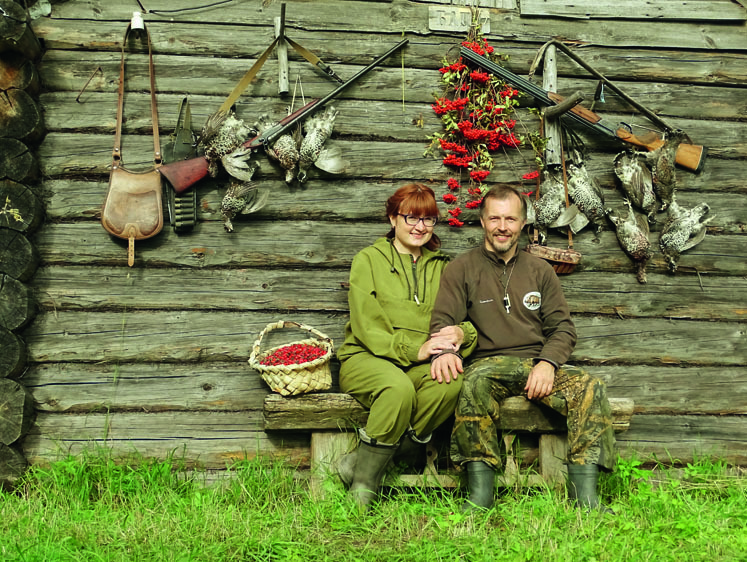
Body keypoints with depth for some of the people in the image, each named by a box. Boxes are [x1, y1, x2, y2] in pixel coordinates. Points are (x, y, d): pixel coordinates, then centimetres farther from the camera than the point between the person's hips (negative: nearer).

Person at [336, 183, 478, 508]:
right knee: (399, 387, -38)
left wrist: (461, 333, -15)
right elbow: (366, 326, -5)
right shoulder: (368, 260, 8)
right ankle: (363, 482, -20)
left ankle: (363, 460, -24)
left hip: (420, 364, 4)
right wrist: (414, 348, -19)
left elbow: (461, 318, 11)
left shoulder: (441, 267, 21)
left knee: (452, 379, -32)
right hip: (366, 358, -3)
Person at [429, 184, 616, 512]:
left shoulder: (539, 271, 19)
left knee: (590, 388, -26)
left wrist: (548, 362, -9)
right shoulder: (462, 269, 11)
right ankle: (480, 494, -38)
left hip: (537, 363, 3)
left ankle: (585, 497, -30)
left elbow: (562, 327, 13)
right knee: (474, 384, -38)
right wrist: (444, 350, -24)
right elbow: (442, 321, 1)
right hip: (489, 363, -3)